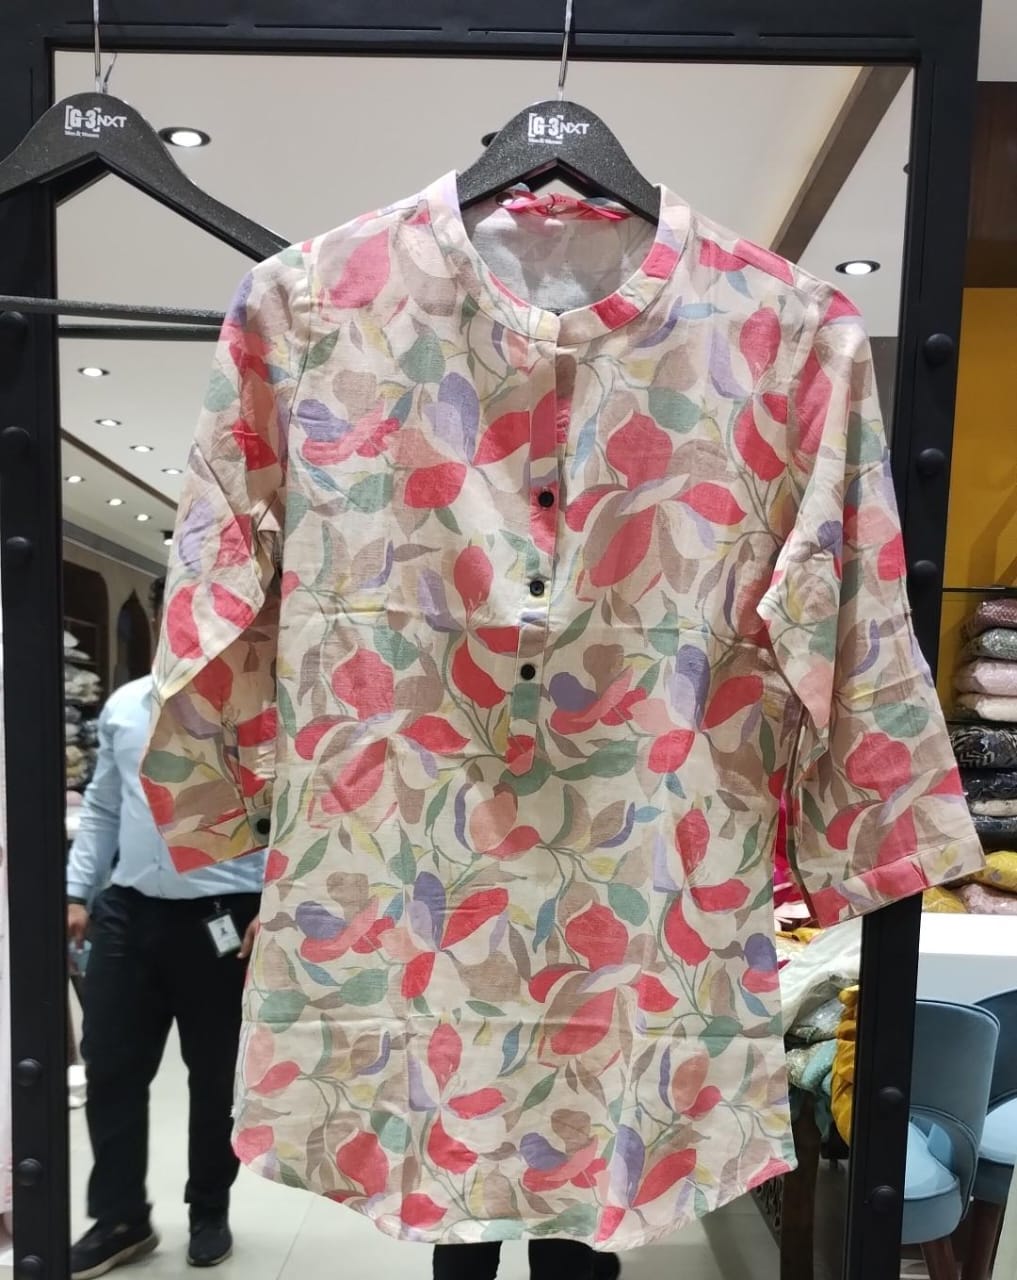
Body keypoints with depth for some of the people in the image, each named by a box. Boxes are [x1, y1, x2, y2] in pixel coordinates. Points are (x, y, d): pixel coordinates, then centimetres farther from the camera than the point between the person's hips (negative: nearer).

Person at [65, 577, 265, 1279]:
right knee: (111, 1070, 11)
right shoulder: (123, 706, 8)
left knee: (215, 1077, 13)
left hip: (223, 920, -4)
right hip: (129, 913, 4)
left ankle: (210, 1214, 35)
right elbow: (101, 809, 13)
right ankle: (120, 1220, 31)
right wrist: (78, 891, 8)